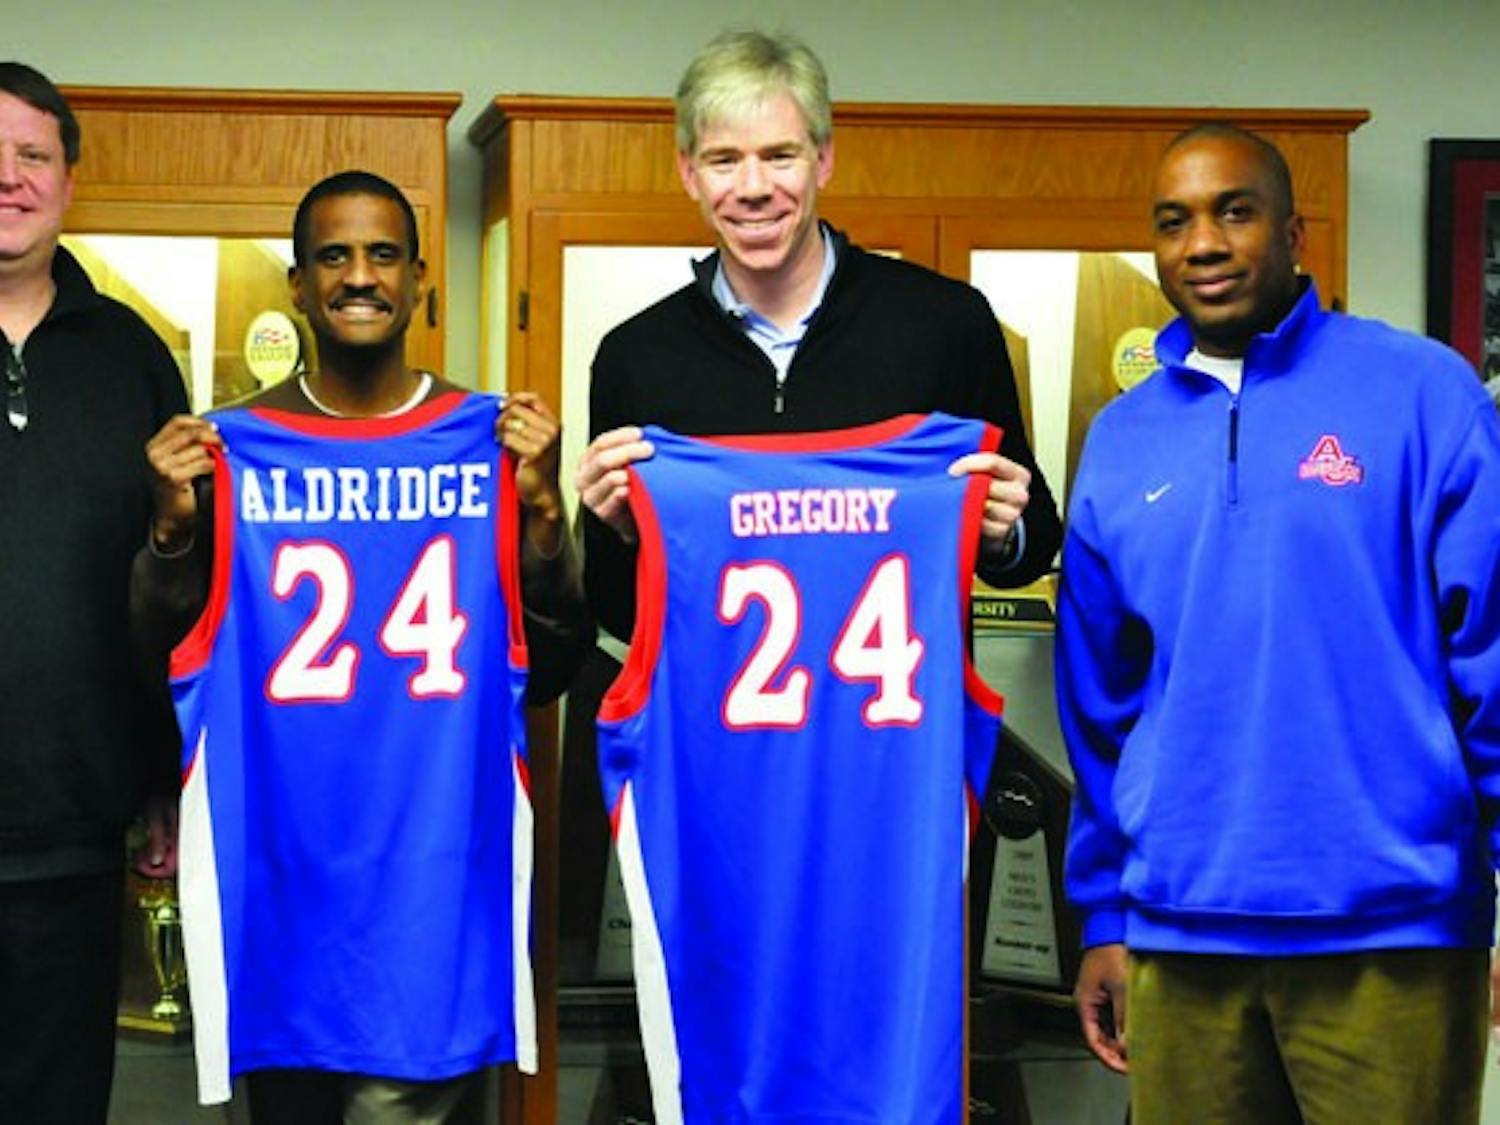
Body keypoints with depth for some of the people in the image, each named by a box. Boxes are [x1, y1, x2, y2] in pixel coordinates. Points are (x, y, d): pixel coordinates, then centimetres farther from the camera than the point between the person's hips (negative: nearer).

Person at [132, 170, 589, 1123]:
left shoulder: (493, 440, 1)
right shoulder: (233, 447, 3)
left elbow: (551, 673, 0)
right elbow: (169, 662, 5)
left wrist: (539, 505, -13)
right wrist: (176, 523, -11)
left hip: (442, 860, -1)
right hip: (281, 861, 1)